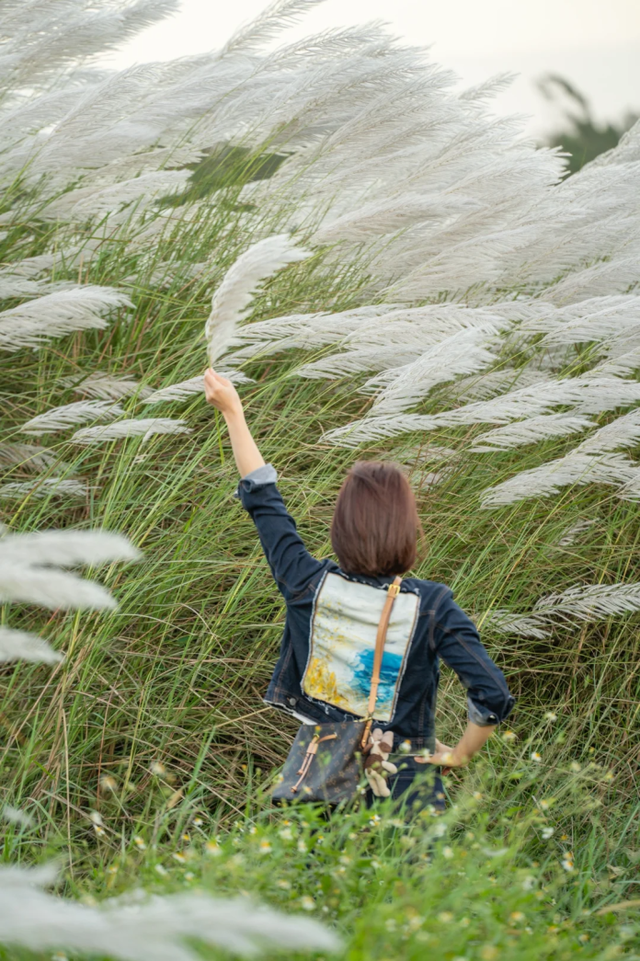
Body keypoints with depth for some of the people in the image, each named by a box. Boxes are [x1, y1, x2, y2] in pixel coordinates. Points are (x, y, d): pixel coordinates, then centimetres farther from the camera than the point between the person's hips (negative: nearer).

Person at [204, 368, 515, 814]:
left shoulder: (310, 586, -6)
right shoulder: (431, 607, -13)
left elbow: (263, 499, 8)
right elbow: (494, 695, -18)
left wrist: (233, 412, 18)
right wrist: (460, 754, 0)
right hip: (402, 782, -2)